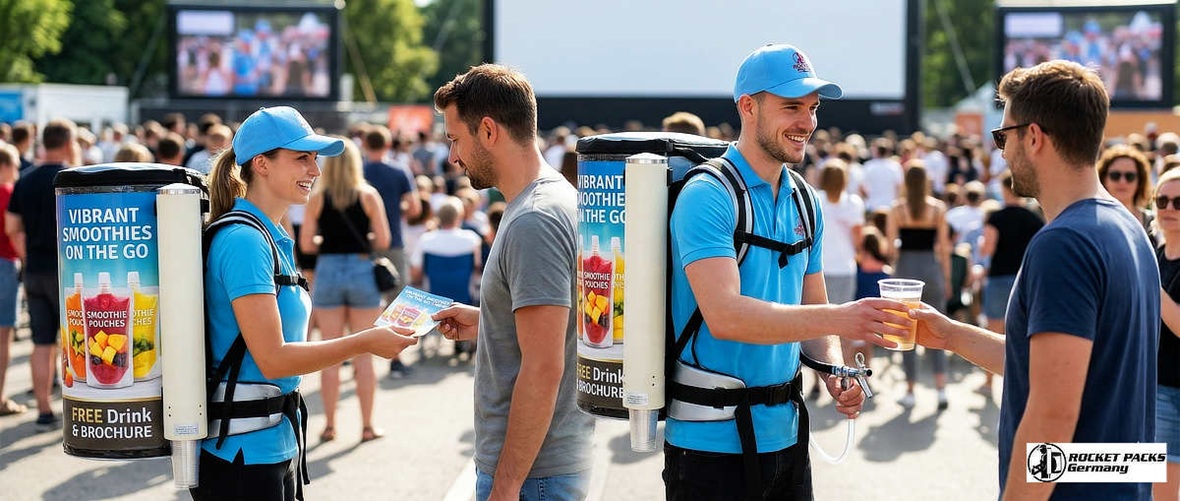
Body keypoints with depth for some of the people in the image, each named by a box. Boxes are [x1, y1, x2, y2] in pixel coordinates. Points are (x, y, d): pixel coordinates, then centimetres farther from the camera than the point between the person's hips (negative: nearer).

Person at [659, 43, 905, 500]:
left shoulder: (805, 202, 9)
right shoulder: (708, 197, -15)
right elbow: (724, 315, -26)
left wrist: (834, 371, -5)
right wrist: (840, 319, -32)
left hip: (785, 435, 7)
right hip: (713, 441, -7)